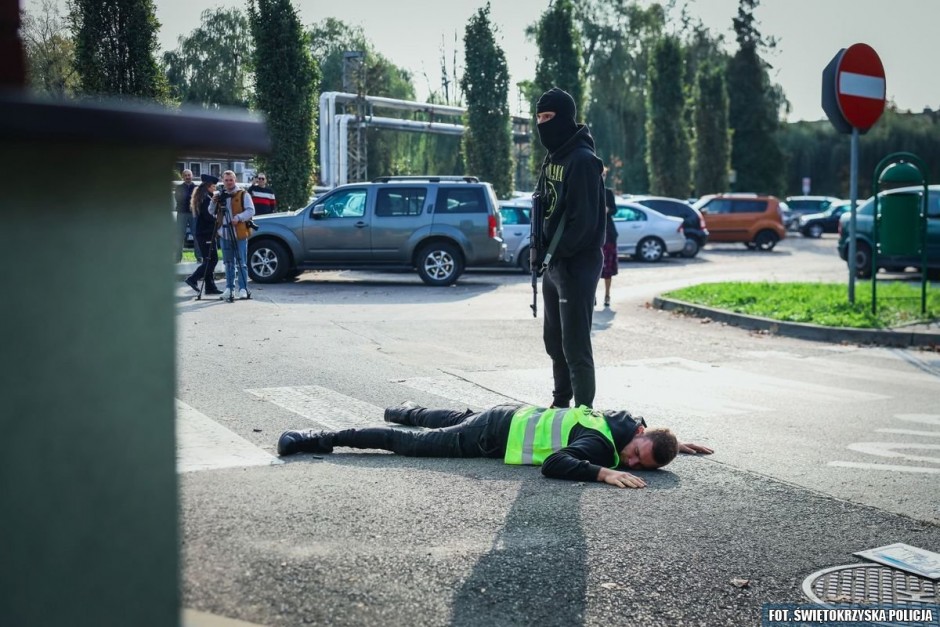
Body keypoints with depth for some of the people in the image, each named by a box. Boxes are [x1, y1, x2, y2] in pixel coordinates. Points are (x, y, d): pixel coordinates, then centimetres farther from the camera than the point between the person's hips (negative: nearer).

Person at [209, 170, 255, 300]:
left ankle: (243, 289, -1)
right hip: (225, 235, 5)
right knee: (228, 264, 11)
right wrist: (214, 202, -5)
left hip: (240, 235, -5)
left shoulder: (243, 195, -1)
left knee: (242, 263, -4)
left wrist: (239, 217, -21)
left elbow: (251, 211, -7)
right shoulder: (219, 195, 14)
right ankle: (229, 288, 17)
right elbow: (211, 212, 14)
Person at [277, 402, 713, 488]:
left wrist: (673, 445, 15)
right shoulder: (602, 446, -30)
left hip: (516, 416, 8)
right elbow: (555, 464, -45)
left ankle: (401, 411, 64)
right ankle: (315, 440, 0)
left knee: (453, 420, 36)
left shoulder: (630, 423, -4)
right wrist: (602, 473, -50)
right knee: (411, 444, -4)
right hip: (498, 437, -8)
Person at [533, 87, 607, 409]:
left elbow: (584, 219, -20)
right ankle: (561, 402, 30)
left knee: (575, 345, -8)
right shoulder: (552, 159, 14)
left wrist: (557, 251, -16)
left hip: (578, 264, -9)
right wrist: (540, 248, 8)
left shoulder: (582, 160, -15)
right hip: (553, 263, 9)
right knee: (554, 339, 17)